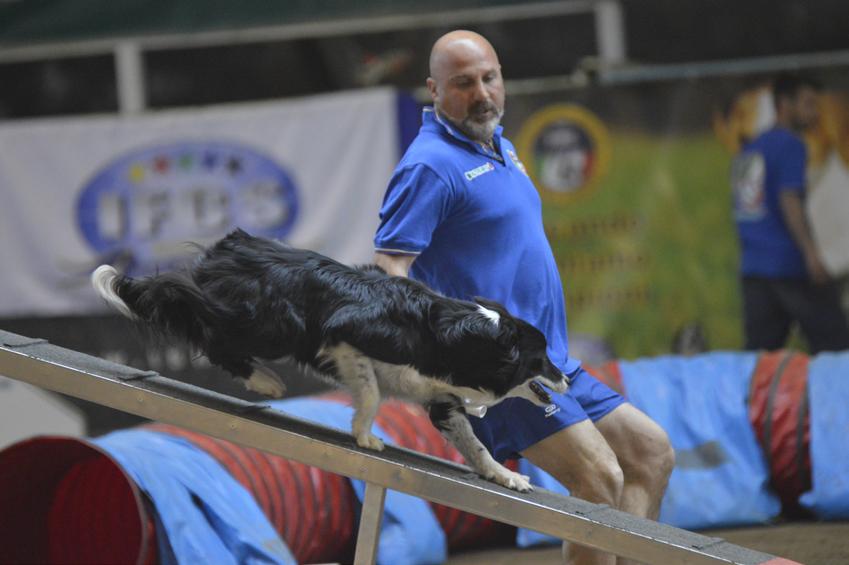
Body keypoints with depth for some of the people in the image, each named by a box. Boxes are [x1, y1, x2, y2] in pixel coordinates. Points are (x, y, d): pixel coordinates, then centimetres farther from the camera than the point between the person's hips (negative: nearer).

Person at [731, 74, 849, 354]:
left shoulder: (749, 150, 19)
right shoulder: (790, 145, -6)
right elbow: (789, 199, -17)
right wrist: (811, 252, -23)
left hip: (752, 268, 8)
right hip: (789, 264, -8)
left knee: (758, 349, 3)